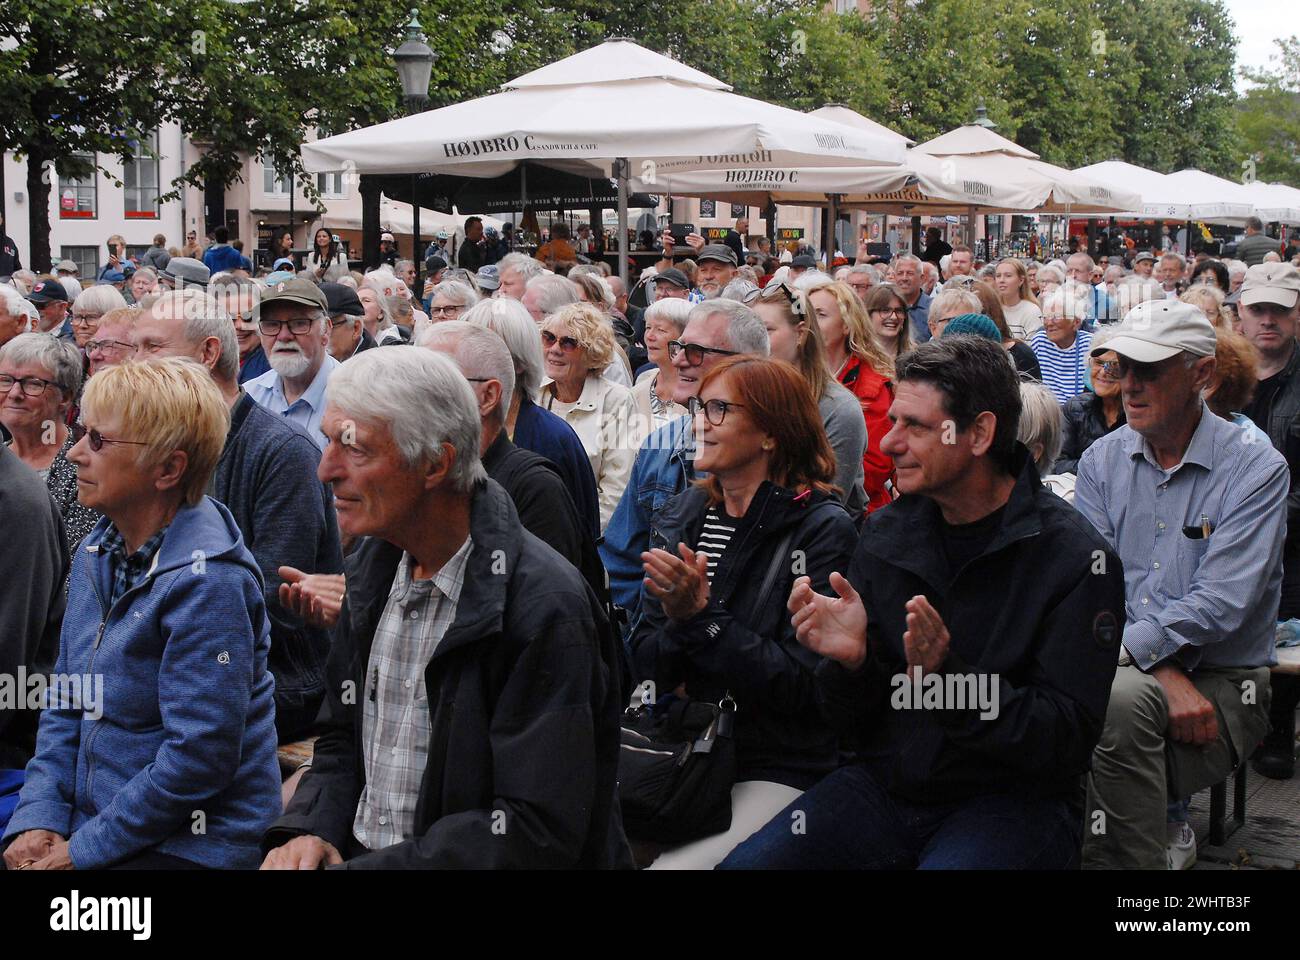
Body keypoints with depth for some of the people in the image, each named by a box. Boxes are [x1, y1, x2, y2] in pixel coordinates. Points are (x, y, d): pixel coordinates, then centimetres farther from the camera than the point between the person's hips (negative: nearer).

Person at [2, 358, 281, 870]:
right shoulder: (97, 551, 8)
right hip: (91, 831, 7)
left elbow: (200, 756, -21)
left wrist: (83, 849, -14)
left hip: (191, 846, -7)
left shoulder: (207, 582, -18)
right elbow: (66, 703, 12)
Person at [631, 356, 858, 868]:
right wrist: (677, 622, -16)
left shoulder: (822, 529, -9)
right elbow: (642, 662, 6)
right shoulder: (682, 514, 8)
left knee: (677, 865, -25)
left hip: (780, 767, -5)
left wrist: (703, 615, -20)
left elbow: (803, 686, -14)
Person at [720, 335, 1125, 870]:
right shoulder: (885, 535, 5)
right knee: (744, 863, -18)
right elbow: (855, 731, 8)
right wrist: (850, 661, -15)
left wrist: (949, 676, -28)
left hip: (1010, 799, -4)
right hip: (885, 785, 4)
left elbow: (1067, 741, -14)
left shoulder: (1075, 558, -10)